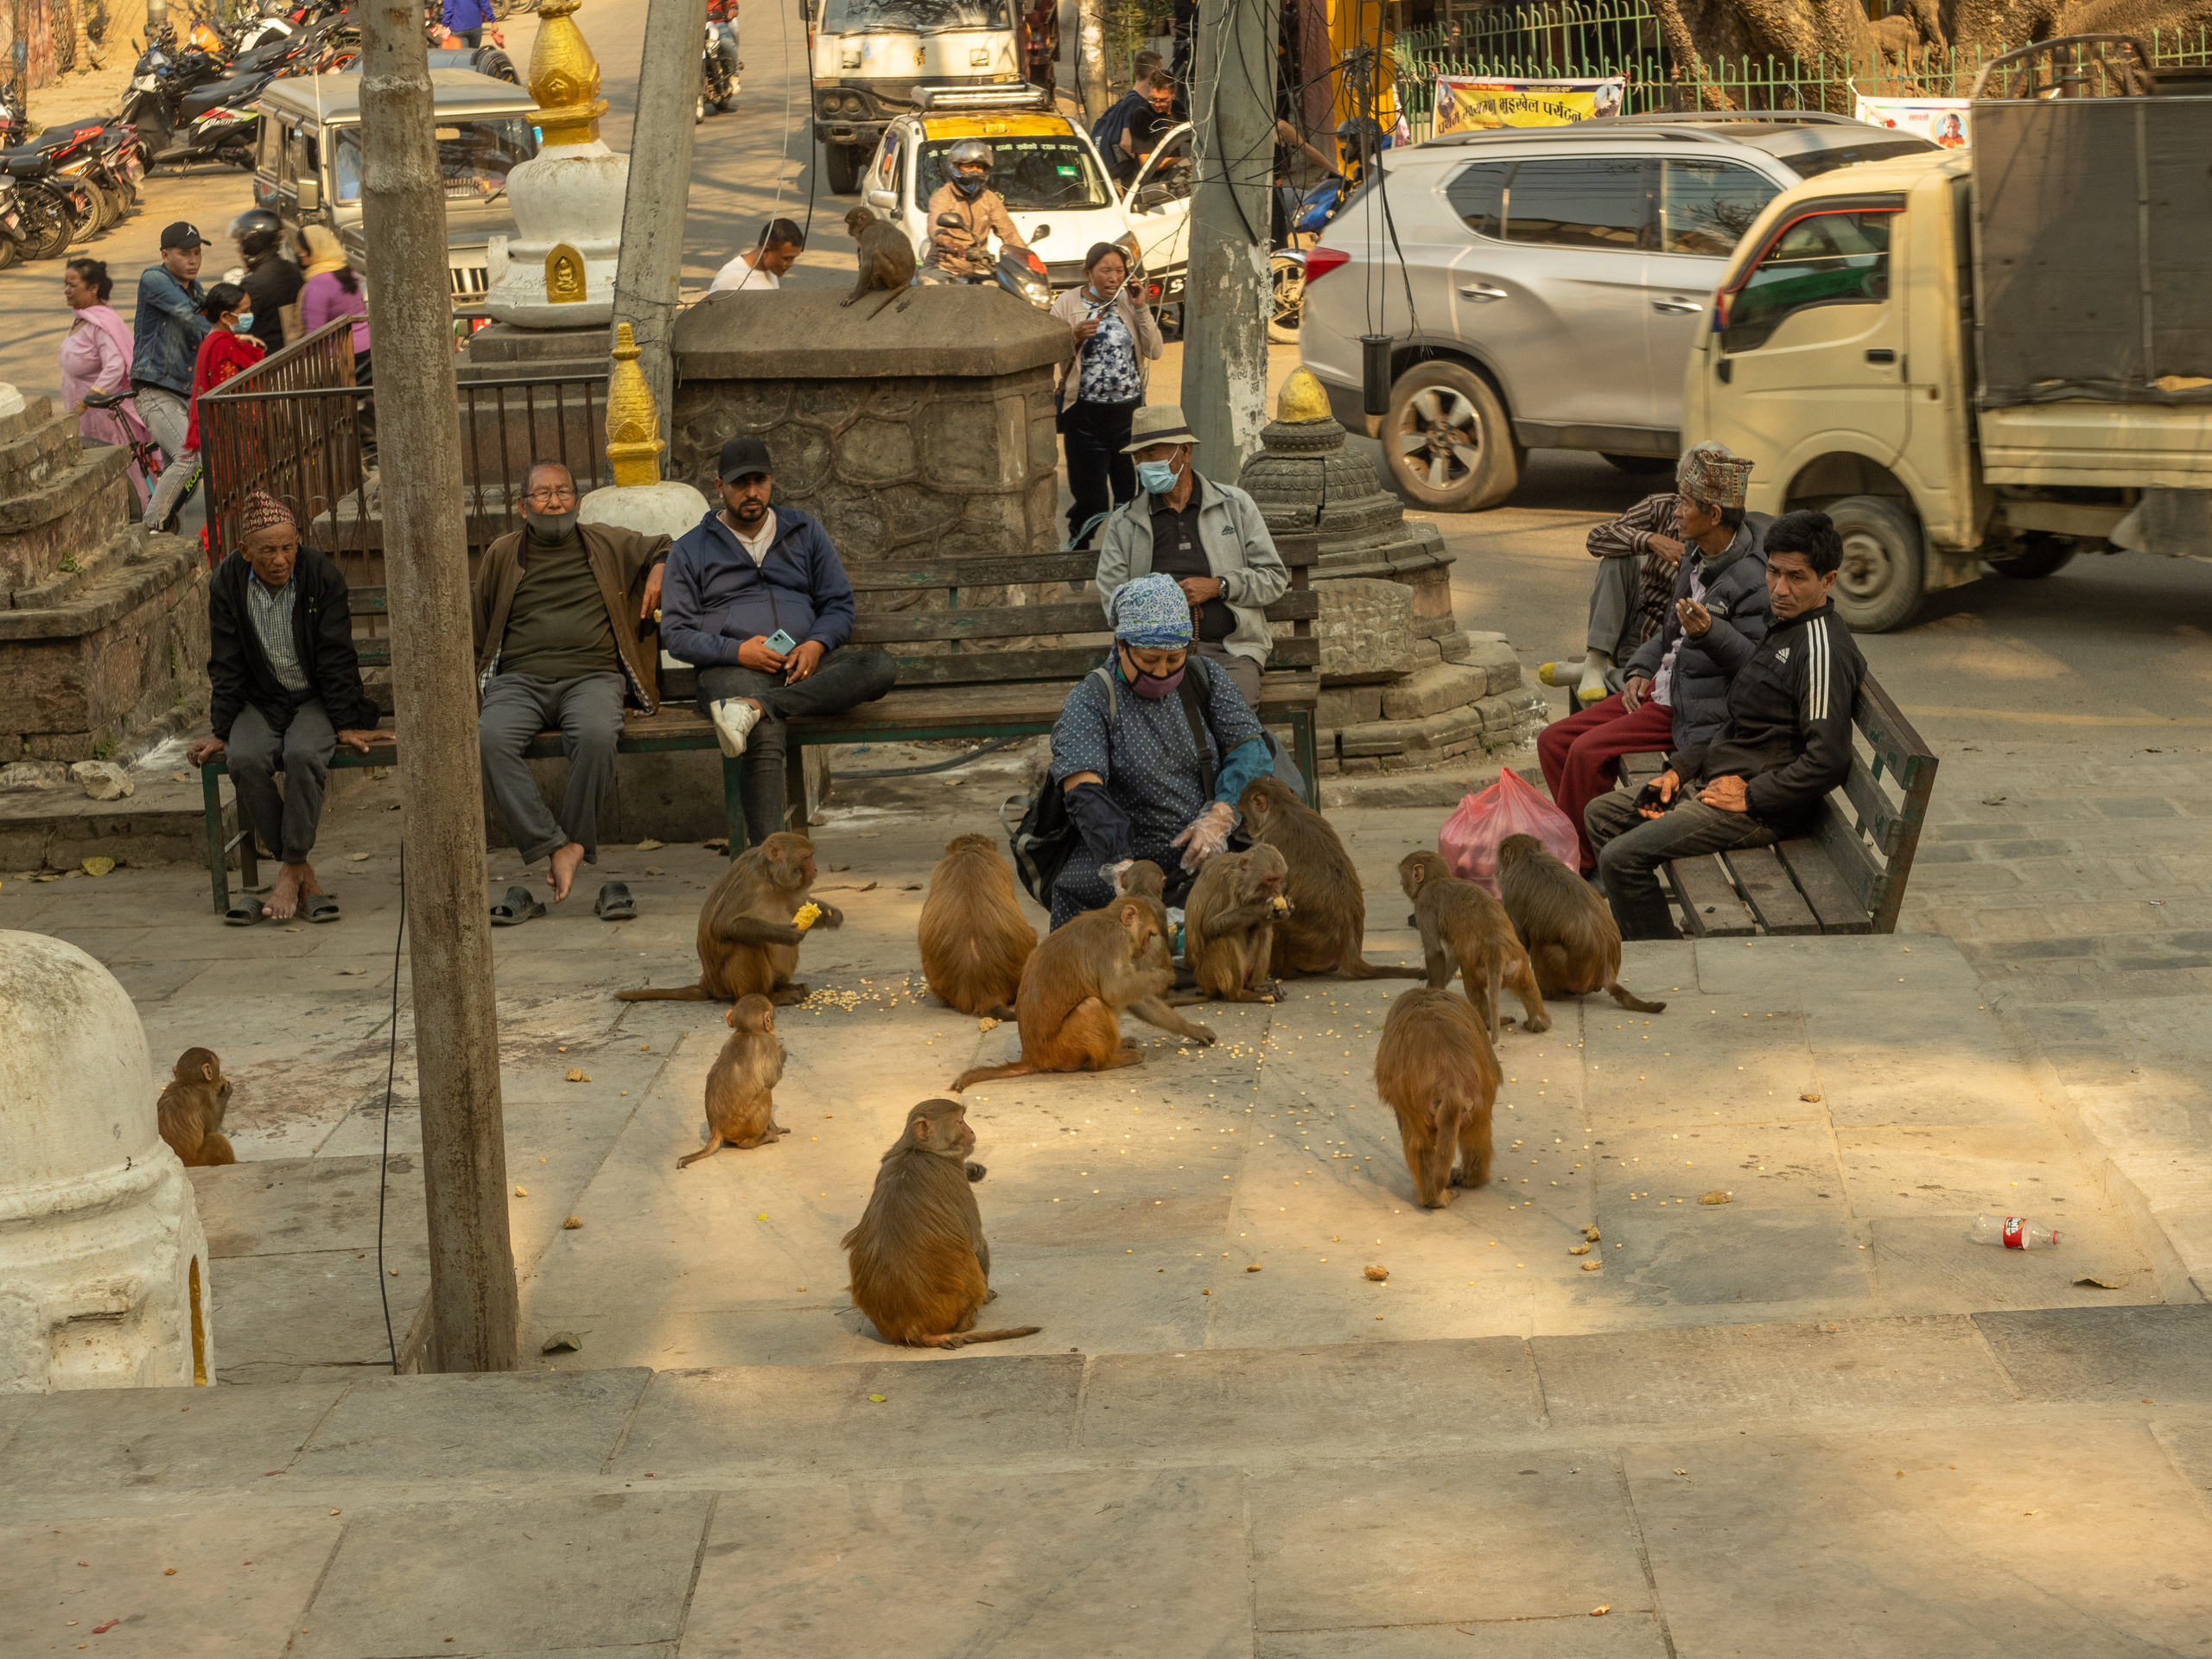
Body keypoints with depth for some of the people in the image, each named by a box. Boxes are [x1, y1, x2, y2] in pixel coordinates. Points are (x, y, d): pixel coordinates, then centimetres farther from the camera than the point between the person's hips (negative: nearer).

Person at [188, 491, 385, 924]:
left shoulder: (322, 576, -11)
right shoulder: (227, 583, -5)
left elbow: (336, 658, -7)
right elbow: (226, 666, 1)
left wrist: (346, 724, -10)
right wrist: (220, 731, -1)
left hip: (314, 699, -2)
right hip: (260, 702, 2)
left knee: (303, 755, -35)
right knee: (244, 759, -29)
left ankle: (290, 872, -23)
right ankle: (305, 877, -21)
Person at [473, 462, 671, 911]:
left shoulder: (607, 545, 19)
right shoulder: (502, 555, 20)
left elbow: (668, 547, 33)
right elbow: (476, 637, 25)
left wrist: (660, 571, 11)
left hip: (591, 676, -1)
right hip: (519, 679, 1)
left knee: (596, 735, -38)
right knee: (490, 738, -34)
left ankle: (576, 843, -26)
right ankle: (557, 848, -35)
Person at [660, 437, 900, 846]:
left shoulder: (805, 533, 22)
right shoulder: (691, 549, 14)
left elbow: (839, 605, 17)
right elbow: (676, 634, 6)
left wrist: (817, 646, -7)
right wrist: (739, 651, -12)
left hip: (806, 663, 4)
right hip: (733, 670, -3)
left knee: (881, 667, -29)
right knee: (765, 737, -38)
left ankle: (755, 707, -41)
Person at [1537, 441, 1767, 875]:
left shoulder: (1751, 578, -20)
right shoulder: (1696, 556, 8)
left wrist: (1709, 632, -37)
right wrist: (1641, 670, 8)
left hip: (1695, 709, -10)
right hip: (1660, 687, 10)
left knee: (1588, 751, -22)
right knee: (1554, 741, 4)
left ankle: (1583, 864, -6)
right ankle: (1583, 847, 9)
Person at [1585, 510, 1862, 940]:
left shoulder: (1822, 648, -20)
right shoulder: (1783, 630, 14)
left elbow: (1827, 761, -27)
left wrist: (1750, 795, -19)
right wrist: (1679, 769, 11)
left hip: (1762, 808, -11)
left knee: (1623, 857, -21)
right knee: (1603, 814, 18)